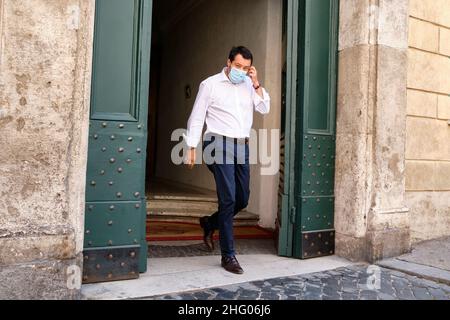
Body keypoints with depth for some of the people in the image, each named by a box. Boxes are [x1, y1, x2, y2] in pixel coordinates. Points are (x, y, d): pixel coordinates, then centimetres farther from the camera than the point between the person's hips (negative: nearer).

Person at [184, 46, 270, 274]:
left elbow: (264, 109, 5)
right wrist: (191, 148, -5)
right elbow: (197, 118, 0)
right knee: (228, 199, -10)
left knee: (242, 199, 9)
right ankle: (228, 255, 1)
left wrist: (256, 84, -2)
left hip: (242, 146, 6)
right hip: (219, 144, -6)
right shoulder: (210, 84, 1)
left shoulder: (248, 85, 13)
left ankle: (210, 223, 35)